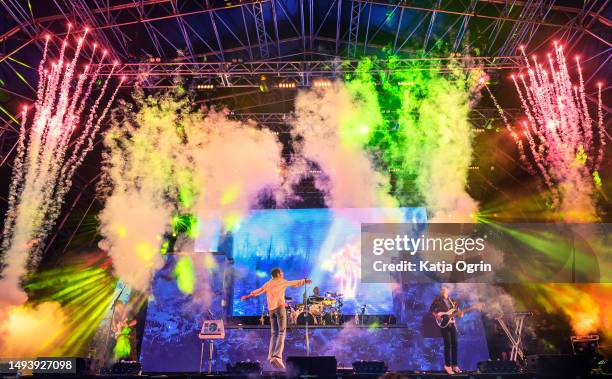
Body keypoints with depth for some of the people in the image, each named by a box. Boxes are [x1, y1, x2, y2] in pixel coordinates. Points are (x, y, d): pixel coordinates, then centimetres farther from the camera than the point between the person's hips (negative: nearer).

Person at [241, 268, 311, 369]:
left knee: (274, 333, 11)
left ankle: (271, 356, 2)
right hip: (280, 307, -5)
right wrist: (305, 281, 27)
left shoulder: (267, 284, 17)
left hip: (271, 309, 5)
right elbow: (295, 283, 14)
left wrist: (248, 296, 43)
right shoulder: (281, 281, 5)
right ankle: (277, 356, -24)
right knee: (281, 332, -9)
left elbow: (258, 291, 28)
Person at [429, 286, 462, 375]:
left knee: (454, 343, 4)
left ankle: (454, 365, 13)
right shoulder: (437, 300, -5)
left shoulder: (450, 300, 11)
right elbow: (431, 310, -10)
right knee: (448, 344, -7)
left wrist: (458, 313, -8)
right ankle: (447, 365, 3)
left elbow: (456, 311, 13)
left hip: (452, 323, 6)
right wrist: (437, 316, -20)